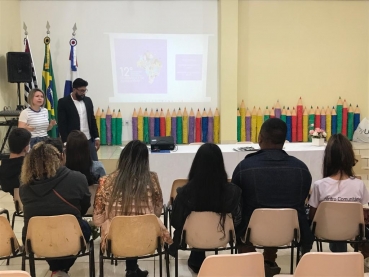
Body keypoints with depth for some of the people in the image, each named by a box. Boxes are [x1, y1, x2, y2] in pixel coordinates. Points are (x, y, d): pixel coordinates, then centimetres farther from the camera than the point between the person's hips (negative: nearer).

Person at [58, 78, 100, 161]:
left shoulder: (88, 100, 11)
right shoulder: (63, 102, -5)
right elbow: (62, 124, -8)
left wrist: (96, 137, 10)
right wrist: (66, 142, -13)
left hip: (89, 140, 5)